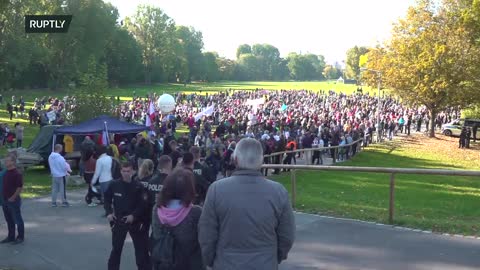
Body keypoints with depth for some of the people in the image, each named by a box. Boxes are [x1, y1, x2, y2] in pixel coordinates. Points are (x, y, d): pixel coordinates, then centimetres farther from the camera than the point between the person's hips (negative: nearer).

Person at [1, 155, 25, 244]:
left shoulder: (17, 174, -16)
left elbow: (20, 187, -18)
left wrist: (13, 197, -16)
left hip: (13, 201, -8)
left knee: (17, 220, 3)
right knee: (9, 220, 16)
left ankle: (20, 237, 13)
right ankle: (11, 237, 27)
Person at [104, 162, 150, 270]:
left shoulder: (138, 186, -11)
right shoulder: (114, 184, -6)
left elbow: (142, 204, -7)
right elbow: (107, 199, 8)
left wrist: (134, 215, -19)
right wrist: (109, 212, -4)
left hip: (135, 221, -1)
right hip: (118, 220, 1)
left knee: (141, 248, 5)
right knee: (116, 248, 9)